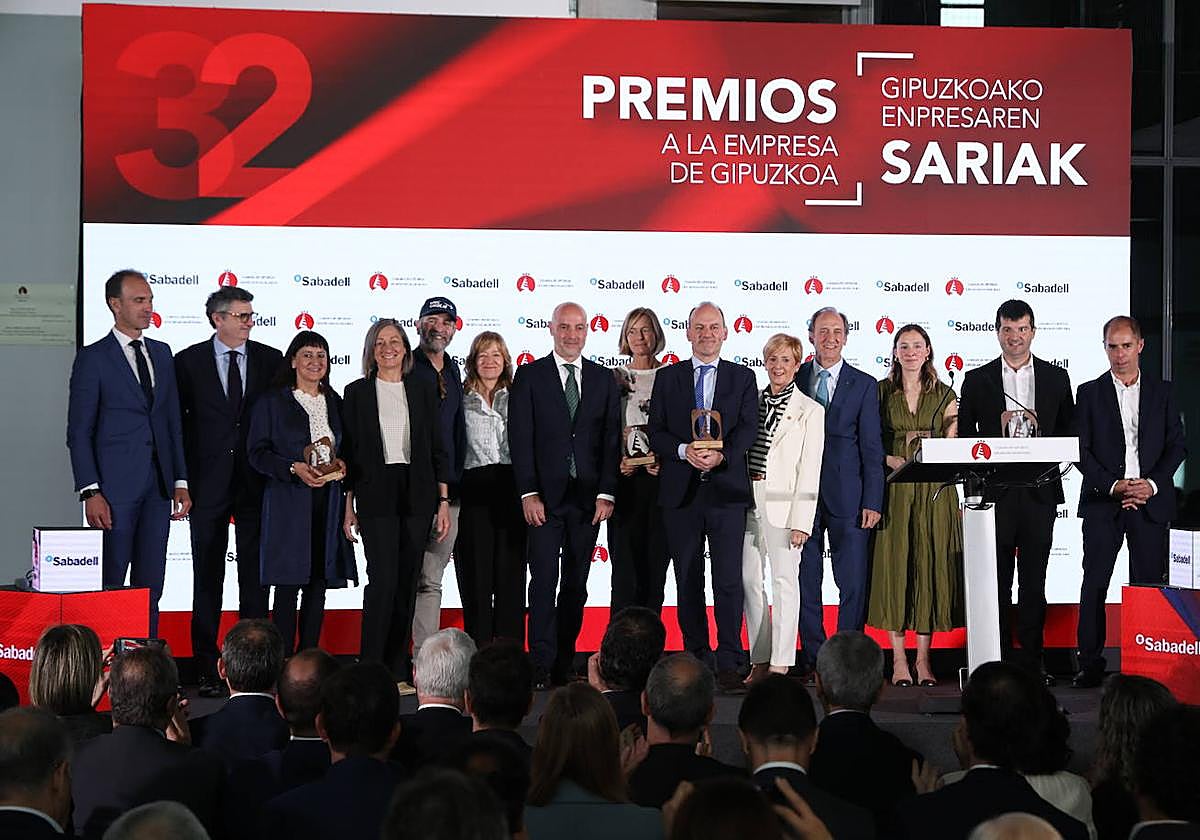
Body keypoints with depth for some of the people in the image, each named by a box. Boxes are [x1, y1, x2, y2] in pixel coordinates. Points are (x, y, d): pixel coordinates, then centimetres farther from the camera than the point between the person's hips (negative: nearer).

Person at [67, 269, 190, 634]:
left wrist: (180, 481, 9)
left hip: (158, 487, 5)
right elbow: (79, 432, -6)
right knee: (109, 587, -1)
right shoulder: (92, 358, -3)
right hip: (116, 488, -5)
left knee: (150, 587, 8)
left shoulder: (161, 354, 14)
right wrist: (90, 492, -13)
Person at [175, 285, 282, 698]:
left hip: (257, 481, 1)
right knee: (207, 576, 4)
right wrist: (182, 478, -1)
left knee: (255, 575, 5)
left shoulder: (270, 360, 5)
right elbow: (177, 421, 3)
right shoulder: (189, 361, 1)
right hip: (208, 482, -1)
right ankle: (207, 668, 9)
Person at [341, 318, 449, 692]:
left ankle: (398, 672, 11)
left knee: (407, 583, 5)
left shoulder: (423, 390, 9)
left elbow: (437, 449, 10)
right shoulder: (357, 392, 5)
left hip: (416, 495, 3)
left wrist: (443, 501, 4)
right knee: (383, 580, -12)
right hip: (376, 495, -2)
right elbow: (348, 451, 5)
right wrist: (348, 506, 0)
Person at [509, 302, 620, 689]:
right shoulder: (530, 376, 2)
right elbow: (520, 438, -3)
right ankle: (542, 665, -3)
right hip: (544, 497, -3)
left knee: (576, 584, 6)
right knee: (544, 581, -6)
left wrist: (606, 493, -3)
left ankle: (565, 663, 12)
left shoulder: (604, 379, 10)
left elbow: (610, 439, 6)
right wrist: (528, 493, -10)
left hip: (588, 498, 3)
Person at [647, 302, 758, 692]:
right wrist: (685, 451, -14)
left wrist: (720, 455, -18)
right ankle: (697, 660, 14)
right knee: (688, 581, 7)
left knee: (729, 581, -7)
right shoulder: (667, 378, 11)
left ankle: (729, 664, -6)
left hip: (726, 490, -2)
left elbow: (748, 428, -1)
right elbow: (656, 431, 4)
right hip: (680, 491, 2)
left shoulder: (742, 377, 9)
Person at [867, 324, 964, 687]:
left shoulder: (944, 395, 9)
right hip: (893, 490, -1)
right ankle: (898, 660, 3)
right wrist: (894, 461, -12)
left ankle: (924, 660, 5)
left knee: (929, 565, 0)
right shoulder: (880, 392, 6)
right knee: (894, 564, -3)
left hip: (933, 491, 1)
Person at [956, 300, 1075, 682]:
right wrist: (1000, 428, -11)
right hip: (995, 492, -1)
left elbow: (1070, 433, 10)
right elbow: (964, 436, 5)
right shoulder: (977, 380, 6)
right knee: (997, 581, 1)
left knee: (1034, 581, 5)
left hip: (1039, 492, 1)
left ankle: (1031, 660, 10)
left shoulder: (1056, 378, 9)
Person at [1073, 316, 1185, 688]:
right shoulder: (1090, 392, 7)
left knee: (1148, 583, 1)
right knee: (1095, 582, -3)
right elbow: (1081, 451, 1)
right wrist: (1114, 486, -11)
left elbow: (1177, 445, 6)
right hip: (1102, 503, -1)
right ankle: (1090, 663, 2)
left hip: (1151, 501, 1)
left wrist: (1152, 484, -9)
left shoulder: (1162, 392, 11)